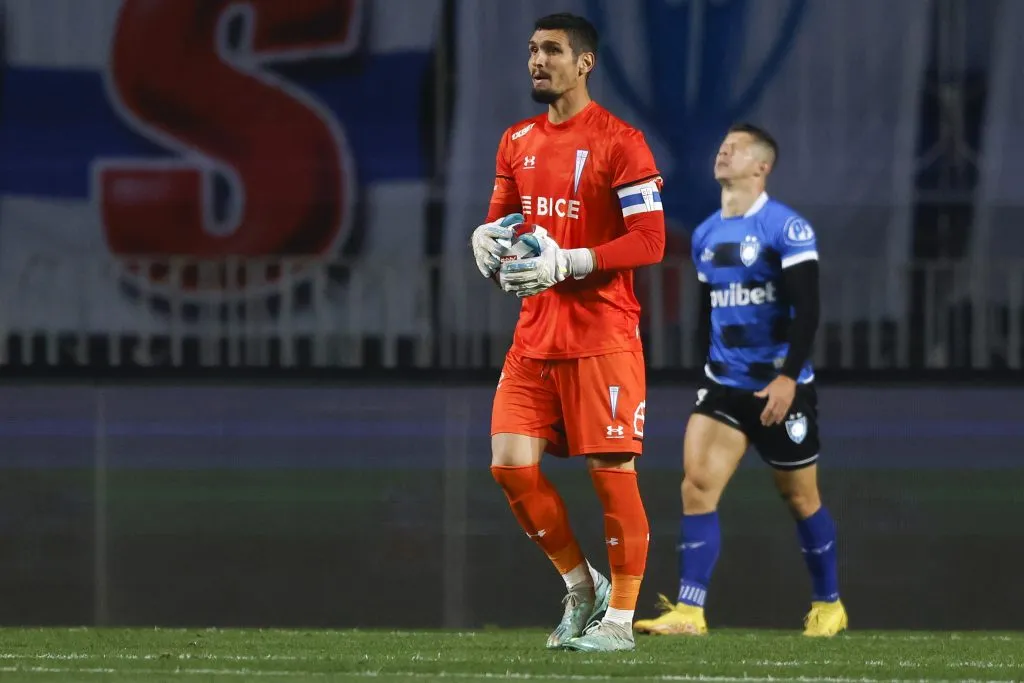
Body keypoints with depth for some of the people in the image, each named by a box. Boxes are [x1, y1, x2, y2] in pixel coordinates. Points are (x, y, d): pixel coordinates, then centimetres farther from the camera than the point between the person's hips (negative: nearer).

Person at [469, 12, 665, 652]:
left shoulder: (619, 143, -9)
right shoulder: (518, 142, 13)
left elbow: (649, 240, -13)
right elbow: (502, 219, 23)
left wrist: (566, 263, -21)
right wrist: (488, 240, -1)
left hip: (601, 332, -7)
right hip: (535, 333, 7)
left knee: (612, 471, -5)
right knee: (512, 466, -1)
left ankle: (620, 618, 3)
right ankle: (582, 587, 17)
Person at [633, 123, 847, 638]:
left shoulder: (787, 229, -11)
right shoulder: (705, 236, 10)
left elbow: (806, 310, -16)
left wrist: (788, 377, -25)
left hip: (780, 388, -5)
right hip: (724, 385, 5)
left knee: (800, 498, 7)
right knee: (697, 484, -12)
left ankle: (828, 605, 25)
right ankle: (689, 613, -17)